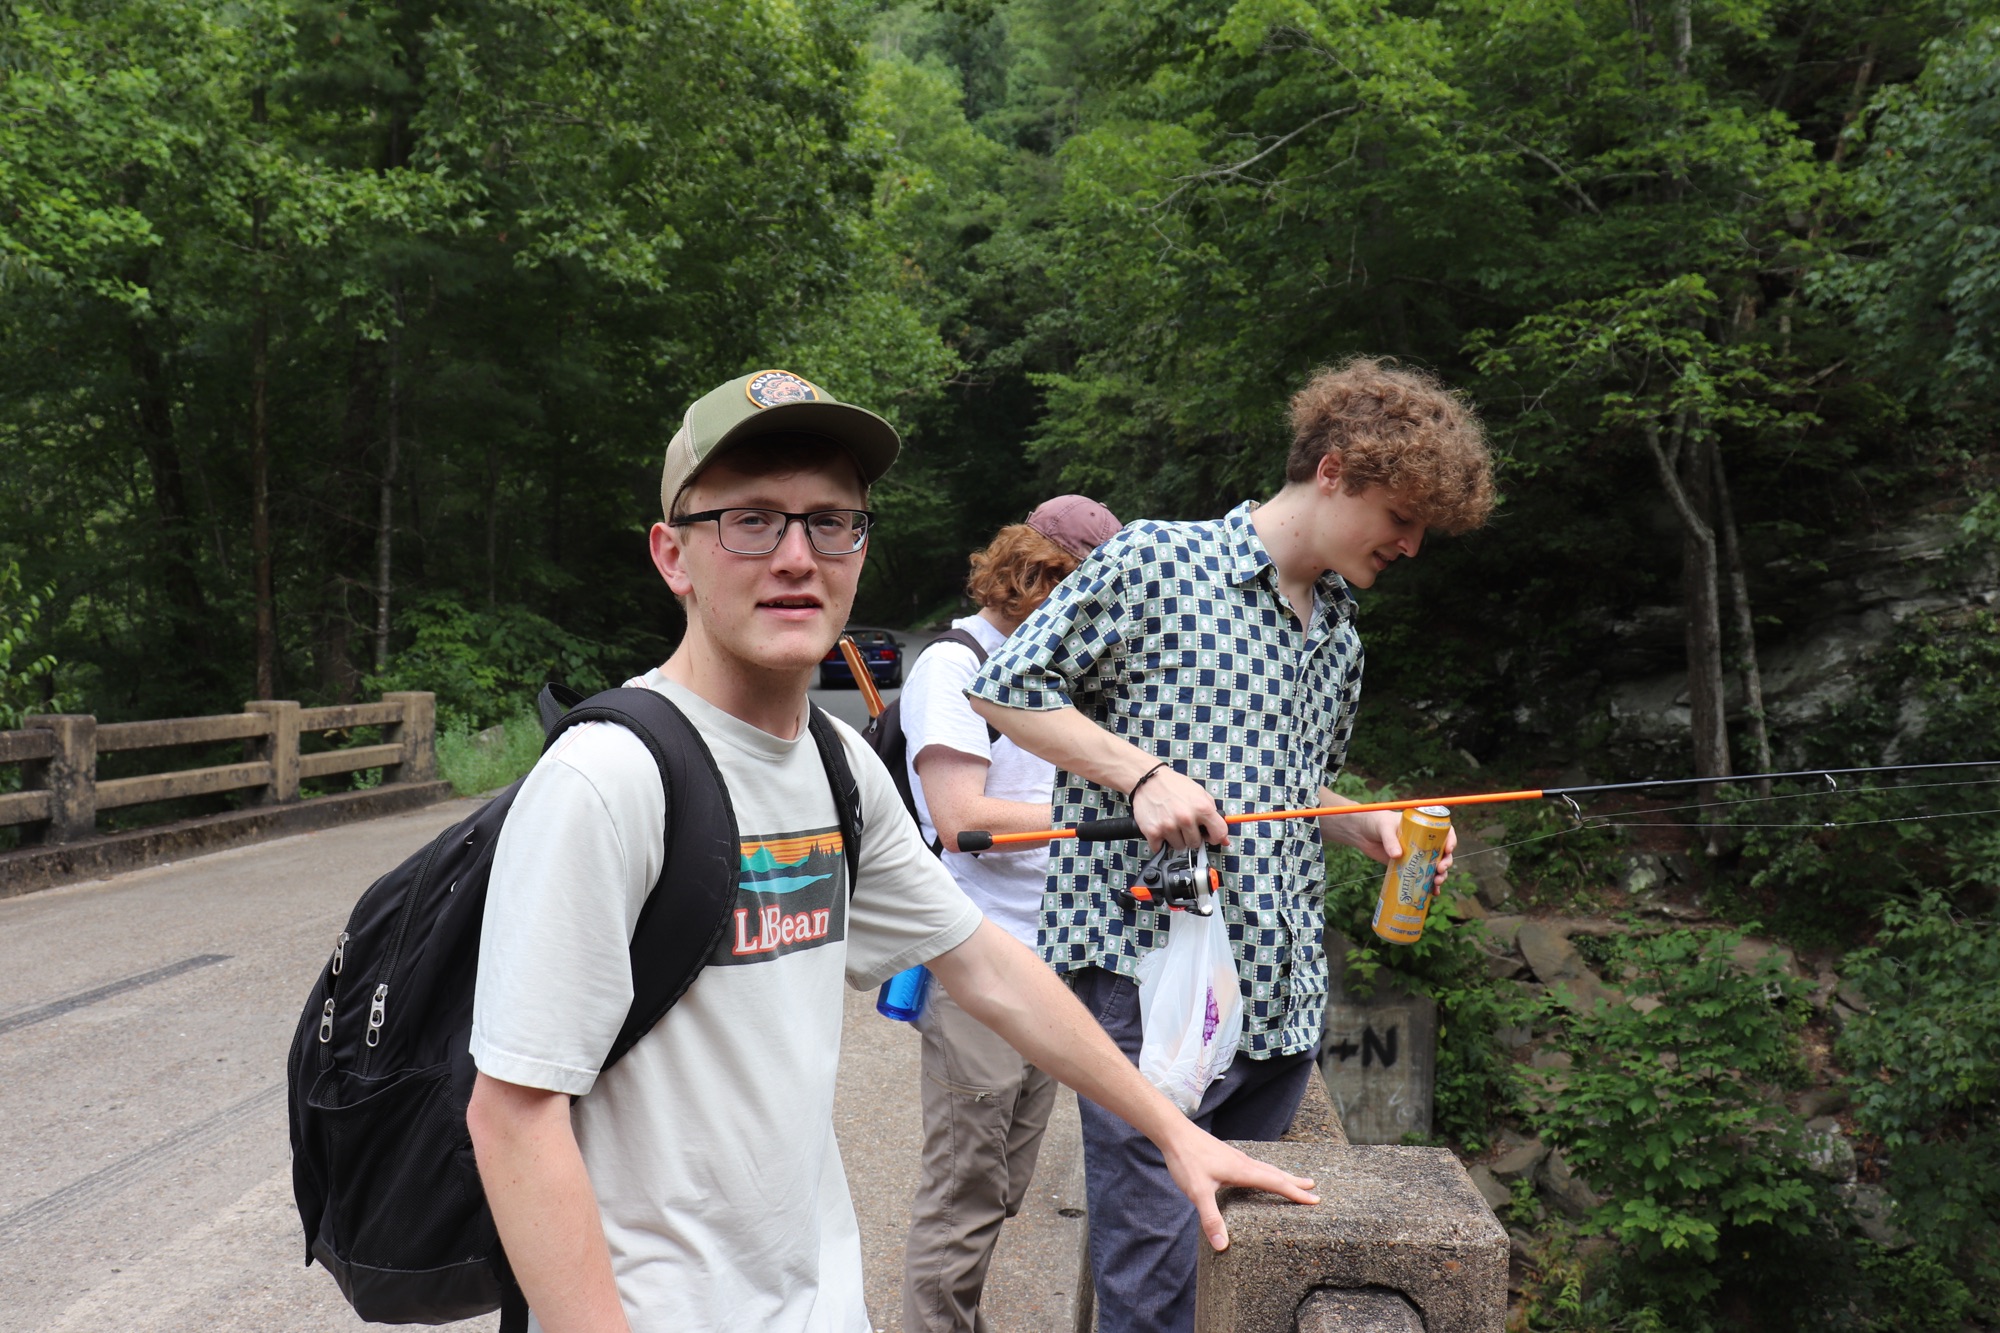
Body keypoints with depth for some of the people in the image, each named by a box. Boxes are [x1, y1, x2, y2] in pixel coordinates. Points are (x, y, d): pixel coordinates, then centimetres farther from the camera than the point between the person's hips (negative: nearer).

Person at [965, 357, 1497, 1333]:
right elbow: (1004, 688, -4)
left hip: (1282, 996, 7)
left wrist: (1368, 826, 9)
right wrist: (1141, 773, -14)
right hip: (1148, 970, -7)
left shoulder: (1340, 639, 19)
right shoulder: (1154, 562, -4)